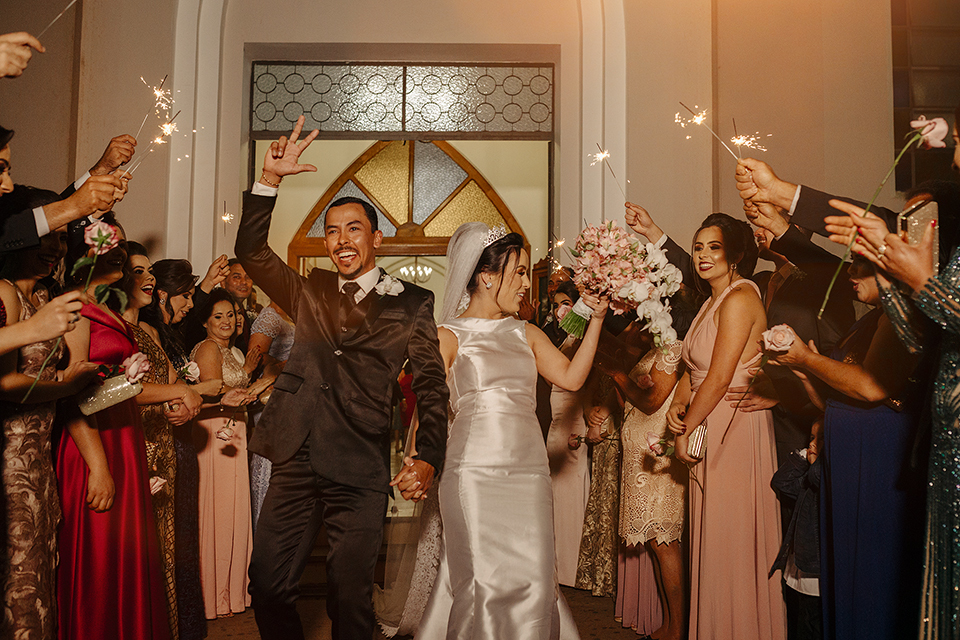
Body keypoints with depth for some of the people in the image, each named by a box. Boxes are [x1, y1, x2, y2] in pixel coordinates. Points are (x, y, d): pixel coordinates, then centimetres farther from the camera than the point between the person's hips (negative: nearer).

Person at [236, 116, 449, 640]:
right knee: (267, 588, 7)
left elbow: (432, 386, 0)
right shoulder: (311, 293, 15)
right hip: (295, 464, 4)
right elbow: (250, 251, 8)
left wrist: (429, 458, -13)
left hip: (360, 475, -3)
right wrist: (269, 179, -2)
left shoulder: (411, 304, 4)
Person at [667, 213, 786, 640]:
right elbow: (693, 367, 13)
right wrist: (678, 406, -6)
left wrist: (687, 432, -11)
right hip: (711, 428, 9)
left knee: (731, 544, 2)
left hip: (735, 428, -9)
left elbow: (719, 378, -19)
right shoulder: (713, 300, 15)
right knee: (713, 542, 17)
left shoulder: (740, 298, -16)